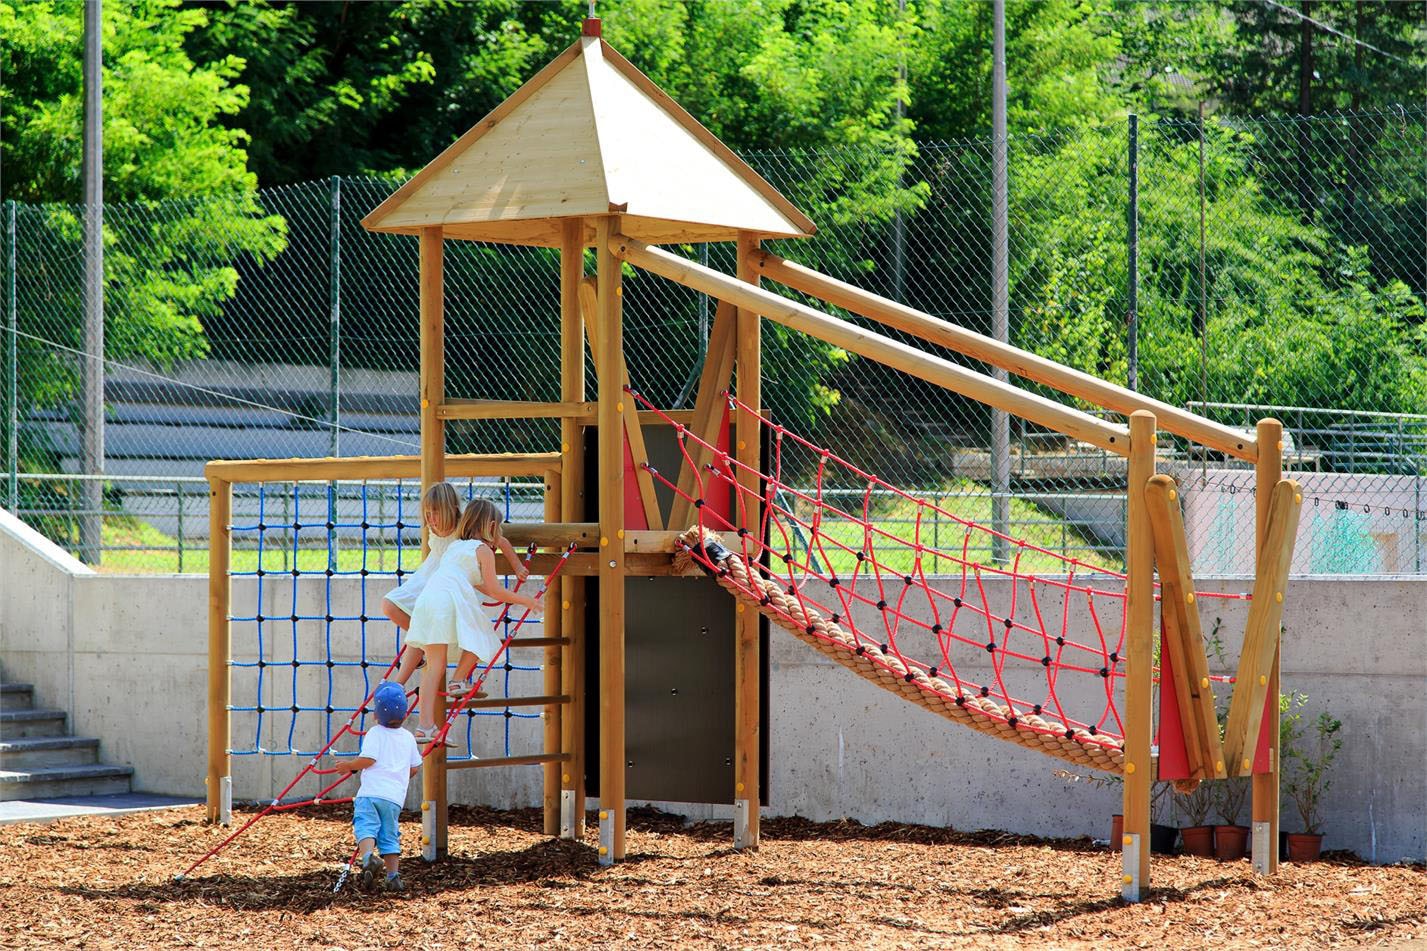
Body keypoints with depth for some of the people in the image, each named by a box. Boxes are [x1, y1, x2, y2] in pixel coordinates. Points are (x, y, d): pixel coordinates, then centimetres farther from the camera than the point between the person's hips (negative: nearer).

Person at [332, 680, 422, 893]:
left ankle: (369, 858, -41)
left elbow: (368, 759, -12)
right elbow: (414, 768, 21)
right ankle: (393, 875, 5)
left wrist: (348, 765, 4)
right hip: (395, 796, 5)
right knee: (390, 836, 12)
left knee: (366, 827, -14)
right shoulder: (408, 737, 17)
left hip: (371, 793, -5)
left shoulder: (375, 733, 1)